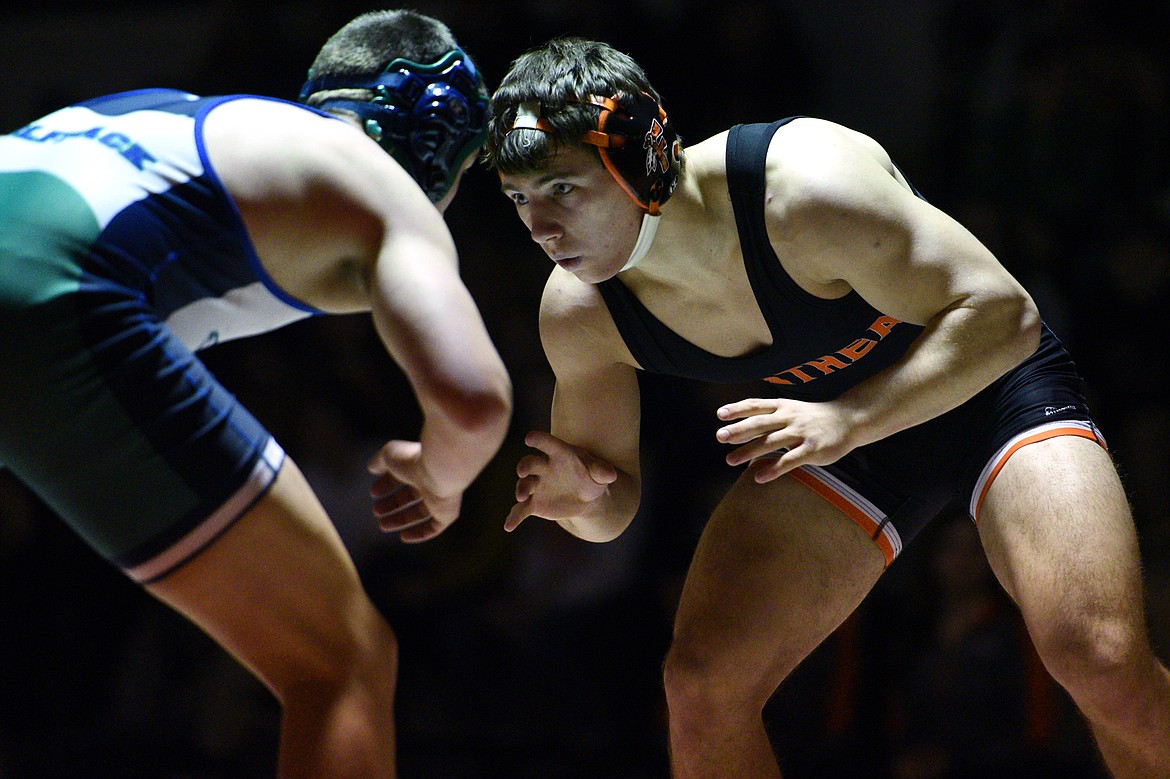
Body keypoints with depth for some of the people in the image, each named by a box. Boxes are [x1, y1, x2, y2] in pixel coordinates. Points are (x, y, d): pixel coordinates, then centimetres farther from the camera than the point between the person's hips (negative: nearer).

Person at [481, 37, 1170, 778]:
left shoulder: (807, 188, -34)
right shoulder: (579, 313, -17)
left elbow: (1003, 315, -31)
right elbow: (611, 507, -4)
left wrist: (851, 420, -42)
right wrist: (578, 496, -28)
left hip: (991, 390, -5)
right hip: (837, 436, 5)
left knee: (1103, 662, -25)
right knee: (702, 689, -12)